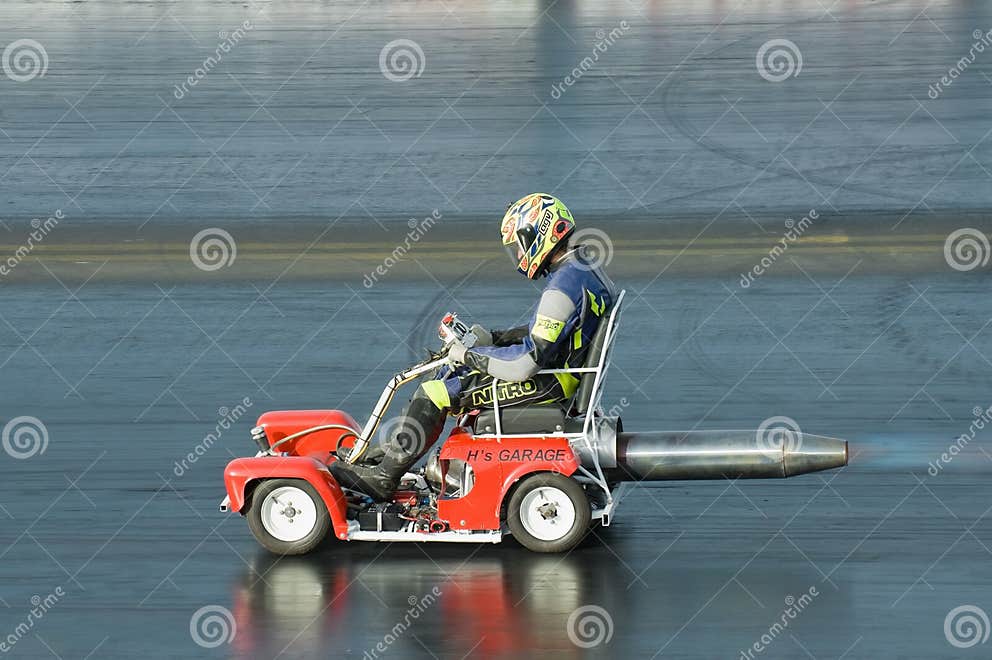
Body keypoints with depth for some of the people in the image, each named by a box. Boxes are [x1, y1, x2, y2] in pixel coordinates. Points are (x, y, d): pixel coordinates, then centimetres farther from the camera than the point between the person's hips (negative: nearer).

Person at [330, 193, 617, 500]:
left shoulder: (564, 285, -24)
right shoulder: (583, 267, 10)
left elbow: (528, 361, -26)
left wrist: (469, 356, -13)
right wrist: (492, 338, 10)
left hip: (546, 383, -11)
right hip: (556, 371, 11)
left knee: (436, 393, -10)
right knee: (446, 374, 15)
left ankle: (384, 476, 0)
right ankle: (392, 449, 14)